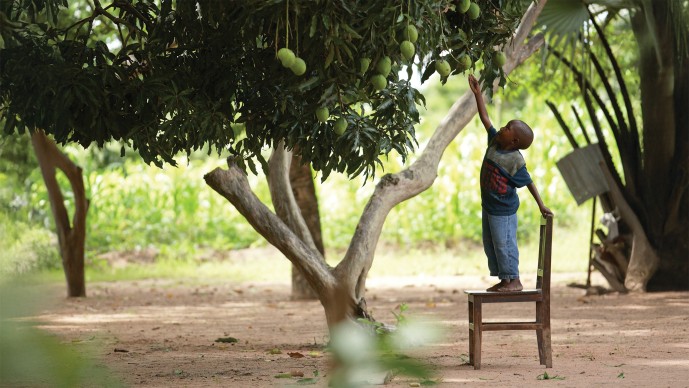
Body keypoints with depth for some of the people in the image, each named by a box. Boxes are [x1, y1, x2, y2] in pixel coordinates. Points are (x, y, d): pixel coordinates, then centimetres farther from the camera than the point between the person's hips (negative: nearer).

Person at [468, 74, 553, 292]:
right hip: (488, 206, 9)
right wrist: (477, 94, 4)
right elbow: (485, 119, 5)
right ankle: (504, 279, 20)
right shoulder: (494, 141, 0)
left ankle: (514, 280, 6)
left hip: (503, 210, -9)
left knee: (504, 244, -4)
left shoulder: (515, 161, -20)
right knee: (490, 245, 13)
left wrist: (541, 206, -11)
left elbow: (528, 183, -14)